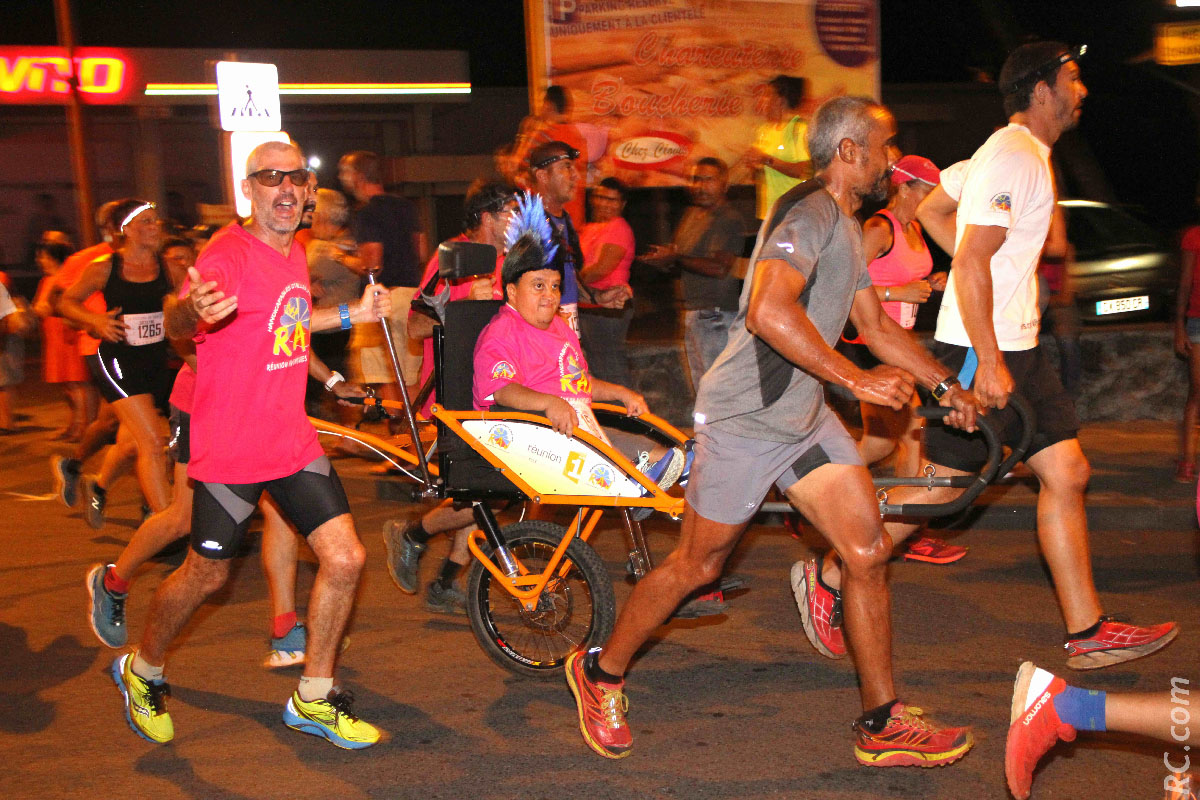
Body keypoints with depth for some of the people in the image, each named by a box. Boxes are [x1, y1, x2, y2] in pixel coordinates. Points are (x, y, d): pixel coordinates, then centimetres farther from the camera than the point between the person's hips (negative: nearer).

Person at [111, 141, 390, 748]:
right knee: (207, 574, 6)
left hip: (293, 442, 7)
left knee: (345, 559, 1)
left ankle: (314, 699, 18)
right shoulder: (228, 253, -16)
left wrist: (352, 314, 23)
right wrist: (189, 309, -55)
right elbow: (176, 325, -32)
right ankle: (141, 670, 36)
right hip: (231, 449, -7)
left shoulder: (293, 254, 9)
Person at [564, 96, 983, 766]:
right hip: (745, 417, -9)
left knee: (870, 552, 1)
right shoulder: (809, 213, -18)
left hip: (806, 415, 9)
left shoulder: (847, 226, 16)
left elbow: (876, 323, 24)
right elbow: (768, 312, -34)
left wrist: (943, 383, 18)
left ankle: (884, 725, 11)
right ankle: (600, 674, 25)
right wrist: (856, 379, -32)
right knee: (697, 566, 3)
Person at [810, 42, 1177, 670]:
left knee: (1067, 473, 6)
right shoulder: (1013, 158, -16)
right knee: (941, 484, -2)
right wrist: (989, 361, -24)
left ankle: (1087, 633, 11)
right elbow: (973, 263, -23)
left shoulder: (1017, 152, 16)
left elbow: (931, 209, 24)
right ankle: (830, 578, 13)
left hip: (1015, 344, 10)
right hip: (982, 348, -10)